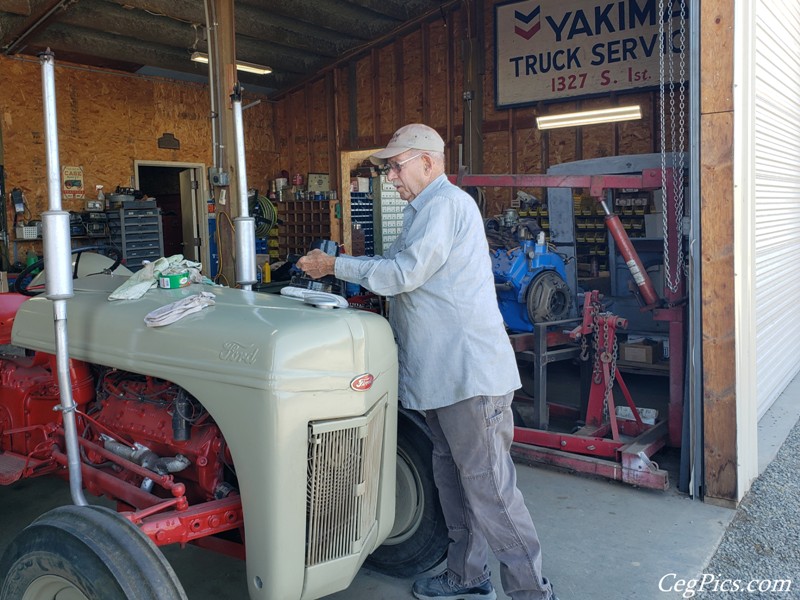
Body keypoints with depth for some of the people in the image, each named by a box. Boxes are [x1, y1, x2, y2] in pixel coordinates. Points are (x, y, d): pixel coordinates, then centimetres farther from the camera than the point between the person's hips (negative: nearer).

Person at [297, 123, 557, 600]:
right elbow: (403, 269, 23)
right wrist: (341, 265, 13)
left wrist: (334, 265, -10)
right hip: (444, 371, 11)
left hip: (470, 371, -11)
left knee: (488, 484, -6)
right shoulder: (425, 210, 22)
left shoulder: (445, 204, -13)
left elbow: (402, 273, -19)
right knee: (454, 476, 17)